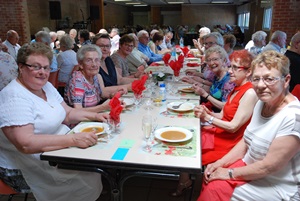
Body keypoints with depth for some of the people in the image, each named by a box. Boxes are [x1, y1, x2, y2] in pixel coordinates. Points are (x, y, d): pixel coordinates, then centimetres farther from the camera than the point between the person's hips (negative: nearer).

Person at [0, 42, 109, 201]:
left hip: (58, 148, 9)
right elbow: (25, 143, -31)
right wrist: (73, 139, -36)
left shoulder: (46, 86, 6)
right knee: (91, 174, -20)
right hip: (27, 170, -8)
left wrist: (95, 116, -5)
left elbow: (68, 113, 11)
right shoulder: (14, 97, -22)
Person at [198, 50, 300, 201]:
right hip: (251, 166, 7)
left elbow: (269, 166, -24)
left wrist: (230, 173, -13)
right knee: (210, 182, -5)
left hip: (277, 186, -6)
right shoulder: (262, 103, -2)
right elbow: (246, 141, 8)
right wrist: (220, 163, -2)